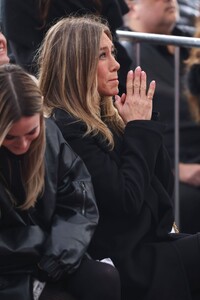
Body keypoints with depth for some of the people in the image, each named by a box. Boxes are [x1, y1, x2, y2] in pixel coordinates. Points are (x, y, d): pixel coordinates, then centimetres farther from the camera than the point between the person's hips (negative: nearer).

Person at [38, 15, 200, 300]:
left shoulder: (106, 118, 12)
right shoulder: (66, 129, -15)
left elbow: (163, 187, 12)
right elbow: (127, 200, -19)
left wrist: (144, 123, 1)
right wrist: (140, 127, -9)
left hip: (151, 243, 8)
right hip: (123, 263, -8)